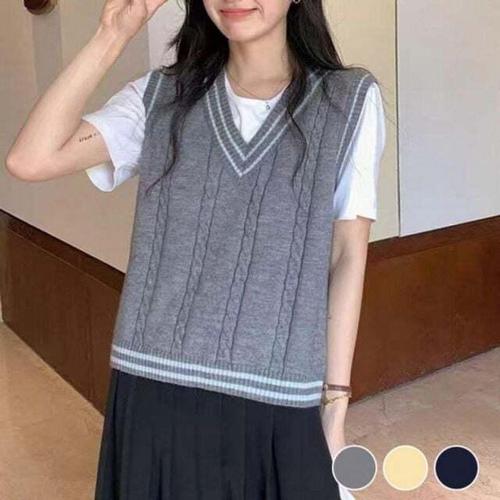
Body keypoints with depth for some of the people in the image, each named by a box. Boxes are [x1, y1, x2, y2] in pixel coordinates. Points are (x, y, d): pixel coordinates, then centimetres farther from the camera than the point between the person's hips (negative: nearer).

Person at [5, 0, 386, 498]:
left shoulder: (350, 100, 1)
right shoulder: (160, 96, 5)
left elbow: (347, 256, 1)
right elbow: (29, 160, -7)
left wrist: (335, 406, 0)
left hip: (278, 404, -1)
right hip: (154, 393, 2)